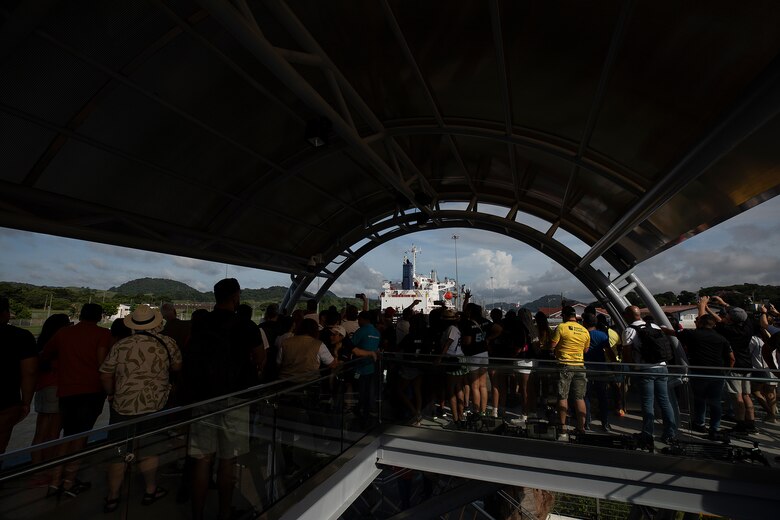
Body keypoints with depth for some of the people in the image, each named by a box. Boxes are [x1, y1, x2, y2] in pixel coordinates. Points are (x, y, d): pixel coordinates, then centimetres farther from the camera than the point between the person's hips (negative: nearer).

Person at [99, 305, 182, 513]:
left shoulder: (120, 346, -4)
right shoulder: (167, 343, -8)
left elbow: (105, 376, 2)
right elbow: (177, 367, 4)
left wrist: (112, 394, 19)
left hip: (123, 406, 1)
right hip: (154, 406, -1)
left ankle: (112, 497, 27)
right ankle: (151, 490, 30)